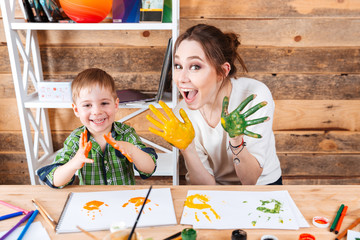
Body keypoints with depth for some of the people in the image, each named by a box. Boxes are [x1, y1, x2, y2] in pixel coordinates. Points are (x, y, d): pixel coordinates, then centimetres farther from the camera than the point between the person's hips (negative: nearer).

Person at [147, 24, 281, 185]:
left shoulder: (255, 95, -21)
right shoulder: (183, 114, -13)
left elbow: (250, 180, -16)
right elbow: (205, 185, -11)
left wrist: (236, 138, -31)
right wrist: (187, 148, -25)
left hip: (264, 187, -1)